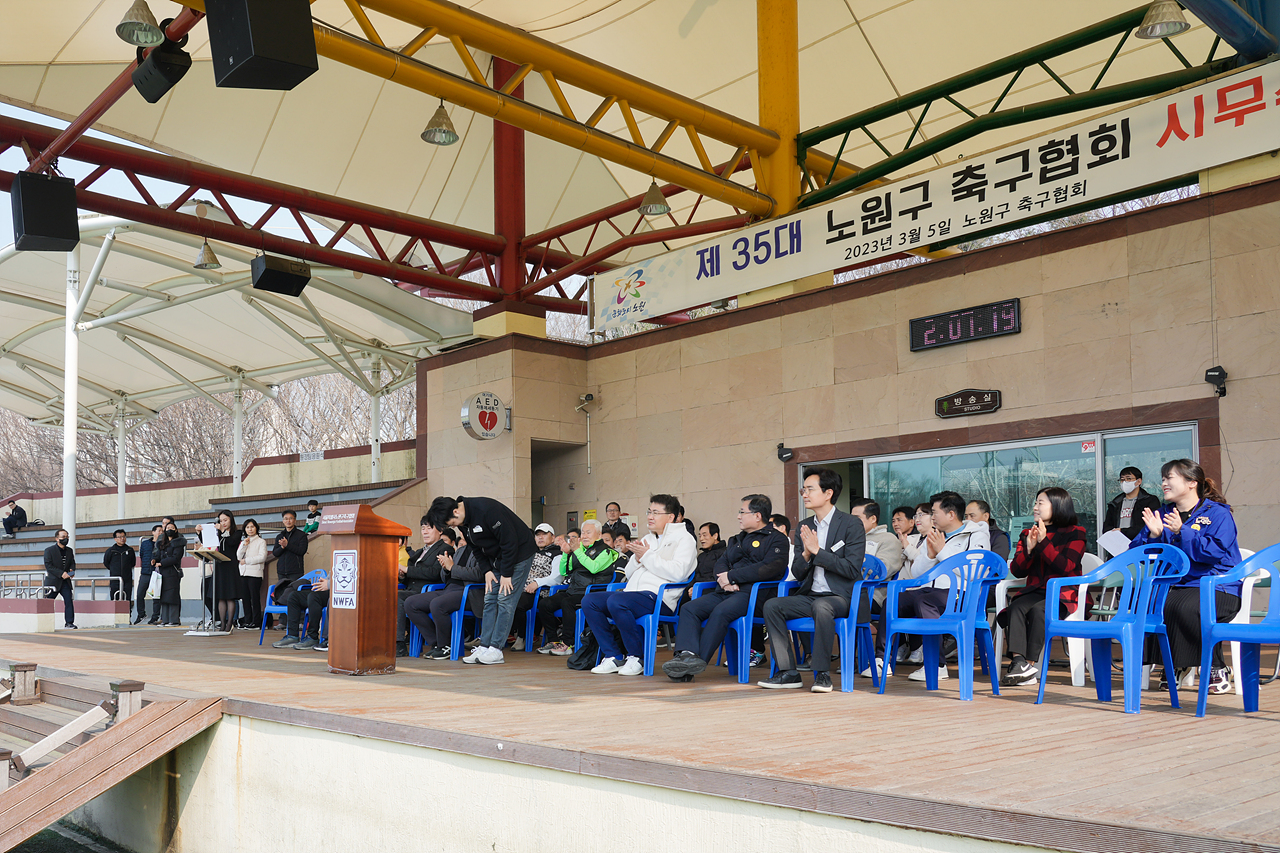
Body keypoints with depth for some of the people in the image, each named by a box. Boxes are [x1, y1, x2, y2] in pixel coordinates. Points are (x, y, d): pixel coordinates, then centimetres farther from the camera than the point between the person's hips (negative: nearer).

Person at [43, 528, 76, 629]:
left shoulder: (70, 550, 12)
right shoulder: (49, 550, -4)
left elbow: (72, 563, 17)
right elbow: (48, 566, -11)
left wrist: (71, 571, -7)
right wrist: (61, 573, -20)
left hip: (65, 581, 4)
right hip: (53, 581, -4)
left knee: (69, 601, -8)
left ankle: (69, 623, -5)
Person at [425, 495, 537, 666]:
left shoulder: (486, 510, -29)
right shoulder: (462, 522, -2)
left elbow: (510, 541, -26)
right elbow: (478, 548, 11)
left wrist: (506, 573, -21)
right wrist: (487, 570, -3)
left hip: (519, 553, -8)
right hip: (496, 559, 9)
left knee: (505, 600, -11)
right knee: (490, 600, 3)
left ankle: (496, 650, -9)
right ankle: (484, 647, 4)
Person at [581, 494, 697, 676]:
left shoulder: (683, 539, 1)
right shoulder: (647, 539, 26)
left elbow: (677, 573, -17)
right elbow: (629, 574, 25)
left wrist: (647, 556, -10)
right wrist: (637, 558, 3)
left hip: (659, 597, -9)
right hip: (633, 592, 9)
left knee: (616, 601, -33)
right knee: (589, 601, -7)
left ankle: (638, 657, -17)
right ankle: (614, 656, -6)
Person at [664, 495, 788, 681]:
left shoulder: (776, 539, 3)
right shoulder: (736, 540, 30)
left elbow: (769, 568, -13)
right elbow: (720, 563, 21)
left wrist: (731, 576, -8)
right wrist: (724, 580, -5)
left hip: (752, 593, -8)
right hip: (726, 592, 8)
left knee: (721, 611, -35)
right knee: (689, 608, -16)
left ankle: (699, 660, -35)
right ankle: (687, 654, -34)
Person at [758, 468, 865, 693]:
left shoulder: (851, 525, -5)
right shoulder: (803, 527, 13)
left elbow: (852, 569, -15)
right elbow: (798, 574, 11)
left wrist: (817, 551, -16)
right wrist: (806, 554, -10)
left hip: (841, 597, -6)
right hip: (810, 596, 6)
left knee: (821, 606, -38)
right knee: (772, 606, -16)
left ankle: (822, 673, -25)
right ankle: (788, 672, -14)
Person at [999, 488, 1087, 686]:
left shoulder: (1074, 533, 3)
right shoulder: (1028, 534, 18)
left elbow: (1066, 567, -12)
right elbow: (1016, 571, 9)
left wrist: (1043, 543, -14)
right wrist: (1029, 548, -6)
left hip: (1064, 594, -4)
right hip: (1035, 591, 5)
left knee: (1038, 610, -34)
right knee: (1015, 608, -28)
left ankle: (1030, 665, -34)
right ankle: (1018, 661, -40)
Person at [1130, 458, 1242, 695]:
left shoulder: (1217, 513, 2)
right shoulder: (1163, 514, 17)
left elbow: (1216, 551, -16)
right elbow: (1136, 552, 11)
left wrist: (1182, 532, -21)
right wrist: (1153, 535, -8)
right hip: (1174, 585, 5)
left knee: (1187, 608, -37)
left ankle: (1216, 669, -13)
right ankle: (1175, 666, -4)